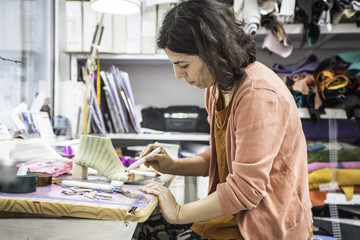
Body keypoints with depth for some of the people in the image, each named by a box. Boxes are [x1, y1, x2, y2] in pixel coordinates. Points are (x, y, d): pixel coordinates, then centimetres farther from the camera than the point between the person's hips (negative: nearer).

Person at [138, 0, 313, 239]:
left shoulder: (258, 95, -24)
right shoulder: (217, 88, 3)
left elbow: (246, 188, -25)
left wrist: (180, 213, -16)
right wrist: (174, 166, -1)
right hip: (232, 212, 8)